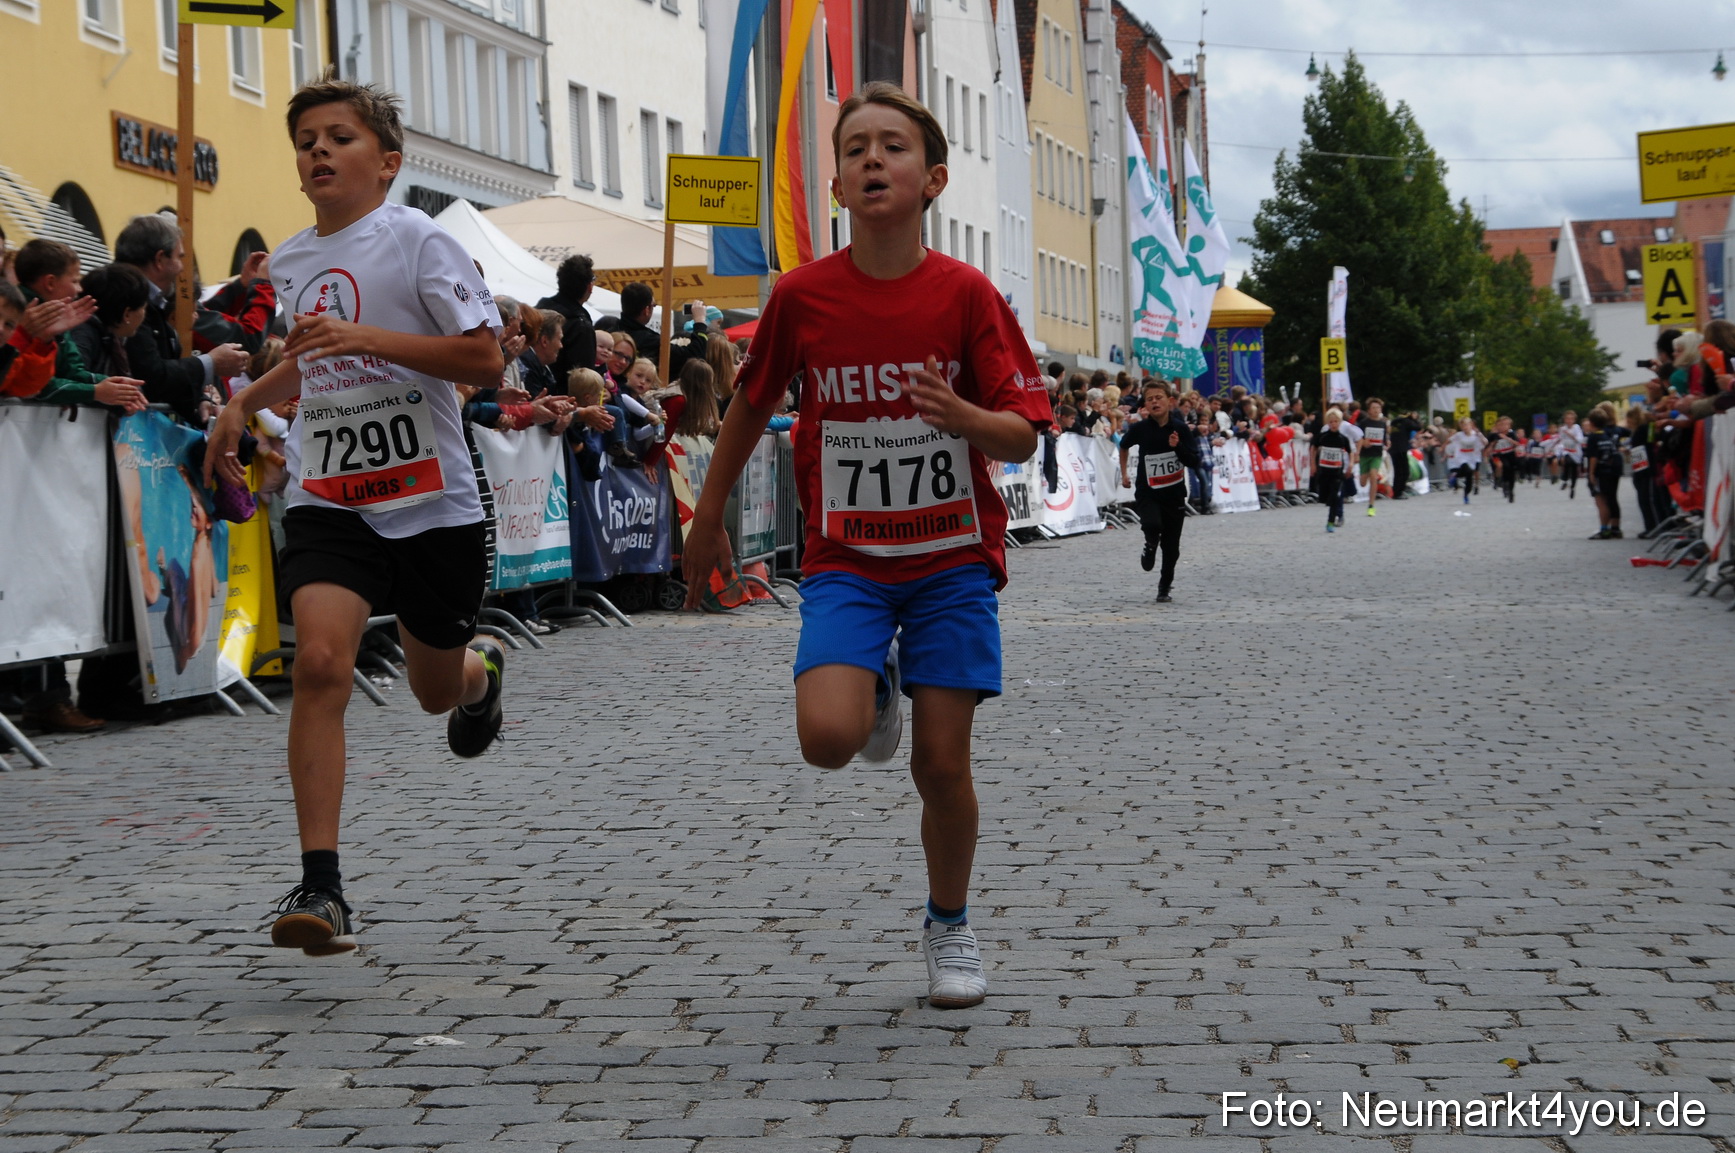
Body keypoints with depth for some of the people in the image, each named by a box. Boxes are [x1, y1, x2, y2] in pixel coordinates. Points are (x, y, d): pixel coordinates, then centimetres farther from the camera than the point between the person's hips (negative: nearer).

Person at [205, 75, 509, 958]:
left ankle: (482, 669, 56)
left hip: (431, 502, -3)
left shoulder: (419, 241, -8)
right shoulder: (289, 261, 10)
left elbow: (484, 360, -16)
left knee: (436, 688, 15)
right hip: (328, 501, 3)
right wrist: (246, 401, 18)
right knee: (320, 661, -22)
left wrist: (365, 337, -24)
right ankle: (320, 887, -22)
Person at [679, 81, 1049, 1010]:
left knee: (942, 763, -1)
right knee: (827, 736, -22)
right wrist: (707, 517, 19)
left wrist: (964, 417, -29)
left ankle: (948, 926, 24)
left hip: (953, 558, 0)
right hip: (846, 559, 1)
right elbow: (751, 403, 12)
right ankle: (876, 696, 16)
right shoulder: (802, 296, -4)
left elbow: (1023, 436, -7)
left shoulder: (965, 294, -8)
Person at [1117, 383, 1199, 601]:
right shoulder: (1141, 429, -6)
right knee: (1152, 525, -29)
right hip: (1147, 493, -1)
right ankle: (1150, 547, 5)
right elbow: (1124, 446, 16)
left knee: (1171, 547, 6)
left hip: (1174, 494, 1)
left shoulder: (1181, 429, -6)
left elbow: (1194, 463, -8)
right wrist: (1124, 473, 18)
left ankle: (1164, 587, 25)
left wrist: (1178, 446, -23)